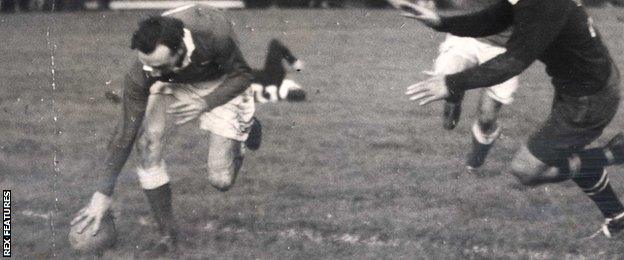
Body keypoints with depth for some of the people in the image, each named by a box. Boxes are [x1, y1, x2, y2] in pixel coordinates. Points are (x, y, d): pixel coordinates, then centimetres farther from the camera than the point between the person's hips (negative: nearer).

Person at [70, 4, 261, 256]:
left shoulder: (215, 35, -41)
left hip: (221, 86, -2)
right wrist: (103, 193, -25)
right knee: (147, 139, -25)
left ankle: (245, 126, 26)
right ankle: (167, 235, -9)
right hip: (174, 84, 2)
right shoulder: (141, 74, -34)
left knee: (220, 180, -9)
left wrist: (205, 104, -33)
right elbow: (126, 134, -25)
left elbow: (242, 75, -20)